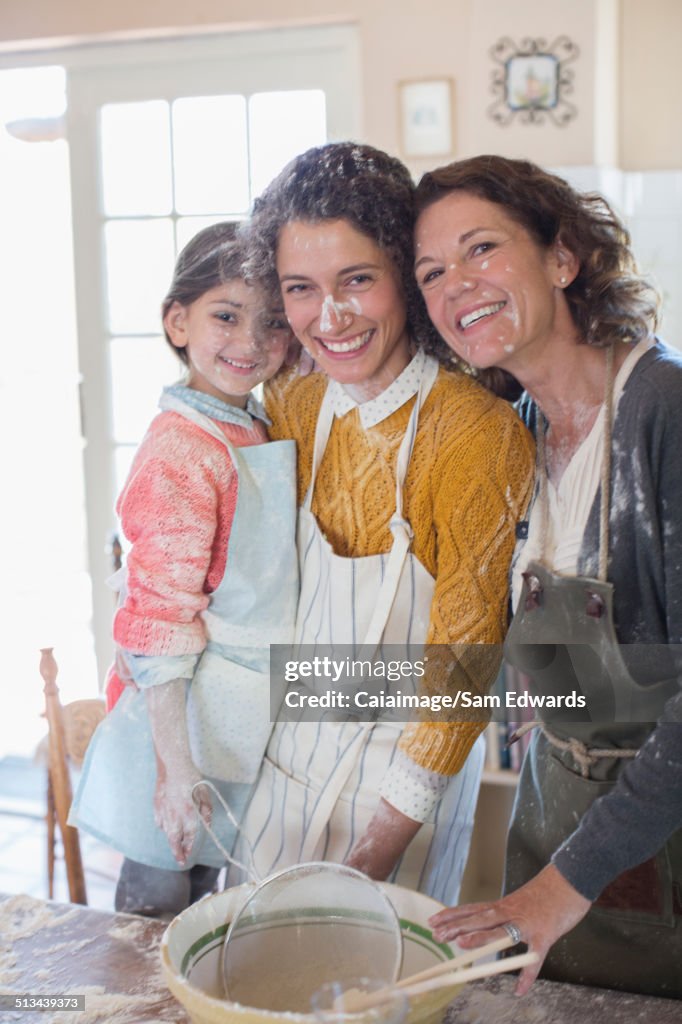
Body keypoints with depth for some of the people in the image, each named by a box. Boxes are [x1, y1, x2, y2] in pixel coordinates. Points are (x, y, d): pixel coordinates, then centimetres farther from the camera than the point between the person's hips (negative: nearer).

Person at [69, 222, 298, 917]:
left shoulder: (257, 430, 6)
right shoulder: (180, 453, -22)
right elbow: (157, 625, -23)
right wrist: (176, 771, -23)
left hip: (245, 723, 9)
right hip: (187, 720, -8)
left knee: (203, 900, 23)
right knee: (159, 904, 9)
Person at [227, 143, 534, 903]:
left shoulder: (478, 431, -22)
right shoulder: (290, 403, -4)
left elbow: (464, 656, -17)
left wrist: (385, 842, -17)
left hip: (407, 764, -5)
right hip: (293, 742, 5)